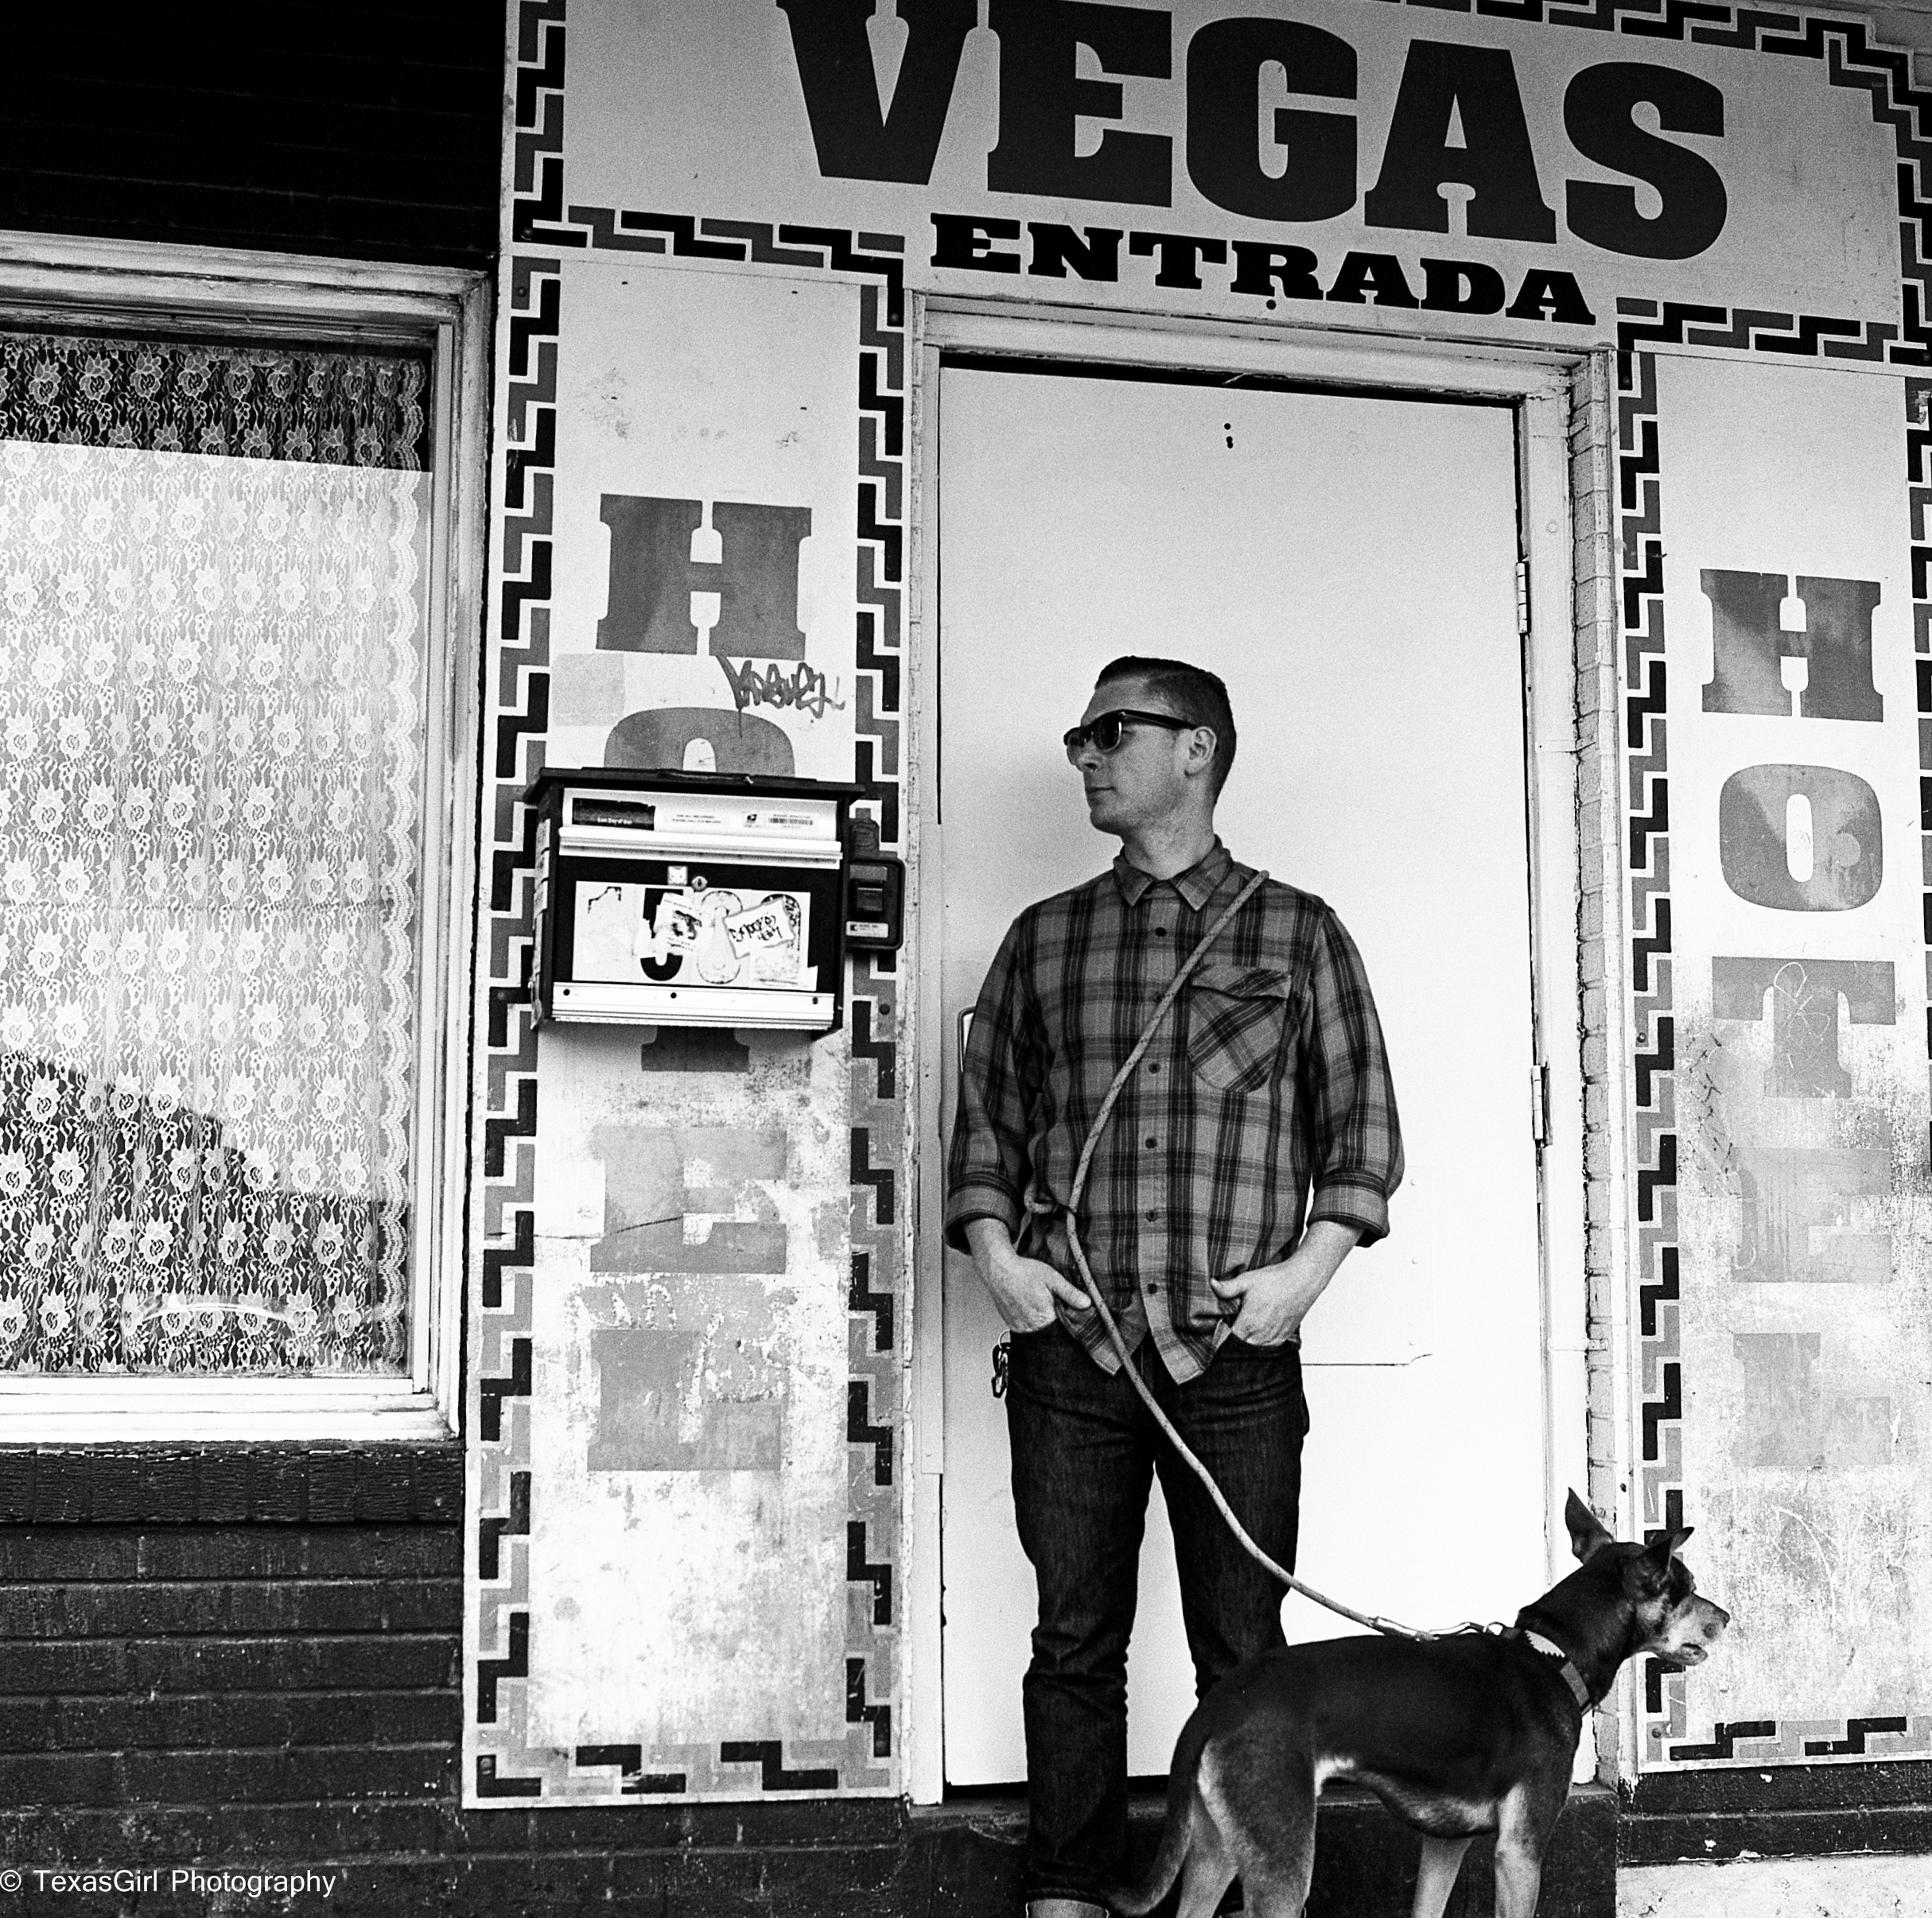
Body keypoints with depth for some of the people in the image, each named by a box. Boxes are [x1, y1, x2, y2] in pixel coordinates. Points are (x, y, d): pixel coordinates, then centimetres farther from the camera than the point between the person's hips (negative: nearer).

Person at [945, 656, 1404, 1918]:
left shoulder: (1297, 933, 8)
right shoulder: (1042, 939, 14)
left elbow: (1364, 1126, 6)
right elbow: (987, 1119, 14)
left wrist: (1309, 1266, -7)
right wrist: (996, 1253, -2)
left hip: (1237, 1353, -2)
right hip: (1070, 1343, 2)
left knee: (1243, 1651, 4)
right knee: (1076, 1641, 6)